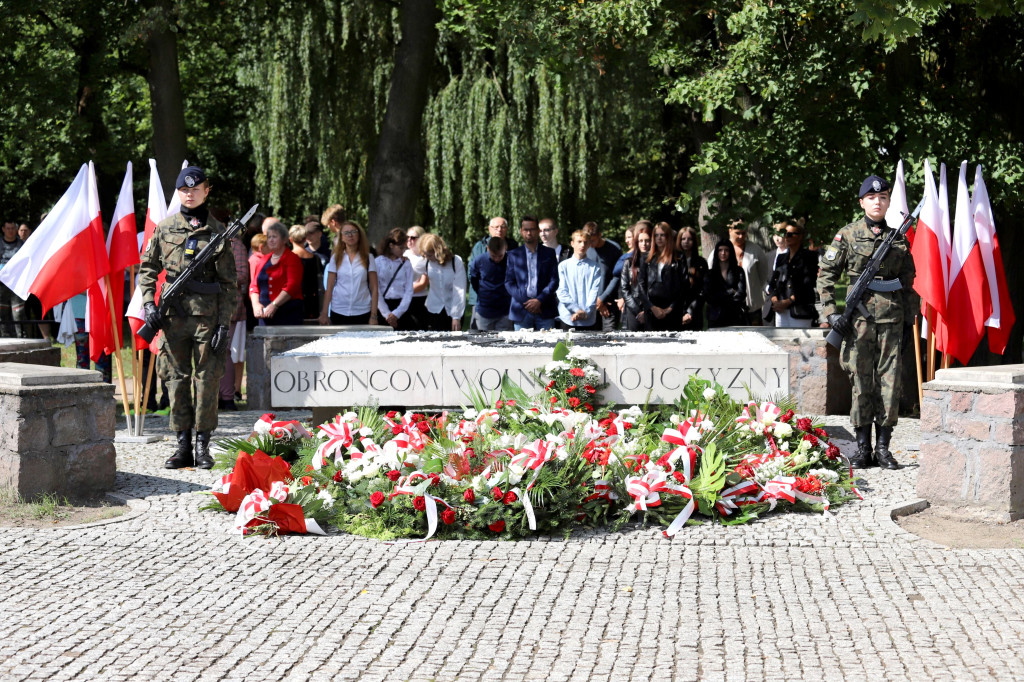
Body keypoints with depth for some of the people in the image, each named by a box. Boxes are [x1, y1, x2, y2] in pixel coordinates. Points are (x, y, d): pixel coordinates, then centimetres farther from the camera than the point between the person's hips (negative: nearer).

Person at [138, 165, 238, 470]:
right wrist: (148, 303, -1)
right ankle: (183, 445, 12)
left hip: (207, 315, -2)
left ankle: (203, 446, 9)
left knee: (207, 379, 1)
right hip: (172, 316, 2)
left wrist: (224, 323, -5)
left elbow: (229, 284, 2)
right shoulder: (165, 228, 8)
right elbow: (147, 269, 14)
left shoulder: (218, 231, 3)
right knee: (176, 378, 5)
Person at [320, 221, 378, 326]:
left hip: (362, 313, -1)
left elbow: (374, 288, 3)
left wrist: (374, 316, -5)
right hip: (339, 312, 1)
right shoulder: (336, 258, 8)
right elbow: (329, 288, 5)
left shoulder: (368, 258, 6)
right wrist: (324, 313, -2)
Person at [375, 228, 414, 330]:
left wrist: (397, 313, -7)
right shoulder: (378, 262, 3)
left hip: (401, 308, 1)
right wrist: (387, 313, -8)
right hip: (382, 306, -1)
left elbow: (409, 291, 4)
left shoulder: (406, 263, 8)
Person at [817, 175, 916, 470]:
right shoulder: (848, 235, 3)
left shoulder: (899, 238, 11)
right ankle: (862, 448, 8)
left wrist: (909, 320, 12)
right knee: (861, 382, 1)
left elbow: (908, 283, 16)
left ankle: (883, 447, 10)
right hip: (859, 318, -2)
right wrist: (830, 312, -4)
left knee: (890, 382, 1)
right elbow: (826, 275, 4)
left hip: (892, 320, 2)